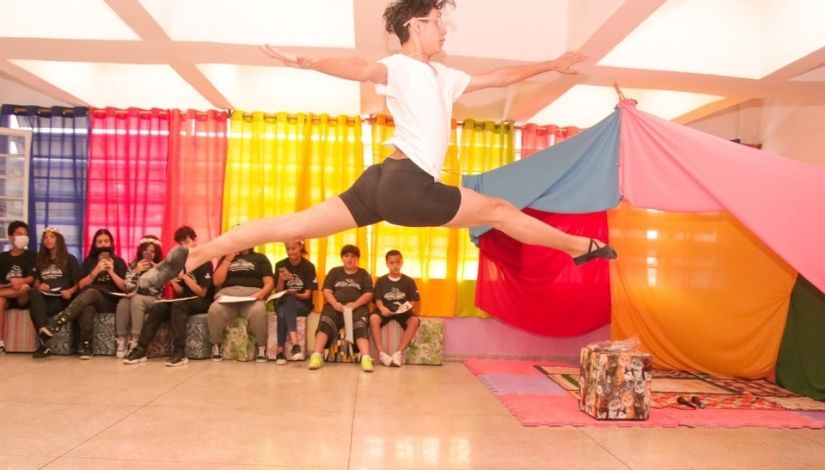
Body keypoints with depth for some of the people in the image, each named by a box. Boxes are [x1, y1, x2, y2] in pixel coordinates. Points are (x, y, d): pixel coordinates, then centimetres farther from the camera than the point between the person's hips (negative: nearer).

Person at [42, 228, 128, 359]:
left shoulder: (119, 262, 13)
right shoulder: (89, 261, 18)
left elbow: (125, 287, 4)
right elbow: (81, 285, 6)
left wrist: (111, 272, -7)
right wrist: (96, 271, -8)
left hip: (111, 301, -1)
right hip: (90, 301, 1)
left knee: (91, 292, -37)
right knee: (87, 308, -39)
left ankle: (56, 324, -51)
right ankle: (85, 347, -40)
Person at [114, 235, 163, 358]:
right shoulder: (133, 265, 9)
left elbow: (157, 290, -6)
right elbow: (128, 288, -1)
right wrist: (136, 272, -13)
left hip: (153, 301, -2)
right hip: (135, 299, 2)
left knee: (136, 299, -35)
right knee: (123, 302, -33)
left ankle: (134, 341, -36)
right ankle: (122, 340, -25)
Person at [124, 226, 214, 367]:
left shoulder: (204, 262, -7)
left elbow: (202, 293, -12)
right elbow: (180, 292, 7)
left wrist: (185, 276, -19)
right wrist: (172, 281, -14)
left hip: (202, 302, -6)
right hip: (184, 301, 6)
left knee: (178, 305, -36)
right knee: (157, 307, -22)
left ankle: (180, 352, -39)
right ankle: (141, 349, -23)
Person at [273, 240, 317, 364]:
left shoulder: (309, 266, -2)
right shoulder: (280, 265, 4)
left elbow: (307, 295, -5)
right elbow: (278, 293, 3)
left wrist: (295, 294, -24)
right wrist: (281, 280, -16)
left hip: (302, 304, -2)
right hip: (283, 302, 2)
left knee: (289, 299, -36)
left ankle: (280, 350, -41)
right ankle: (295, 344, -44)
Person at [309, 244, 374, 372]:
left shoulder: (364, 274, 18)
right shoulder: (334, 272, 21)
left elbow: (368, 294, 6)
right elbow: (327, 291, 9)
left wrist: (354, 304, -13)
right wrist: (335, 304, -12)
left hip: (357, 307, 0)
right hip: (335, 306, 1)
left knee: (361, 326, -32)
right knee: (325, 323, -31)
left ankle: (366, 358, -47)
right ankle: (317, 356, -42)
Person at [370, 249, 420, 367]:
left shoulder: (409, 281, 6)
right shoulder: (381, 281, 6)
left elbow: (413, 300, 5)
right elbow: (378, 299, 2)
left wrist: (408, 307, -17)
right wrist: (382, 308, -21)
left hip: (403, 311, 1)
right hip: (386, 310, 0)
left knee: (415, 320, -32)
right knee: (373, 318, -34)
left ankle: (399, 353, -26)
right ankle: (381, 353, -27)